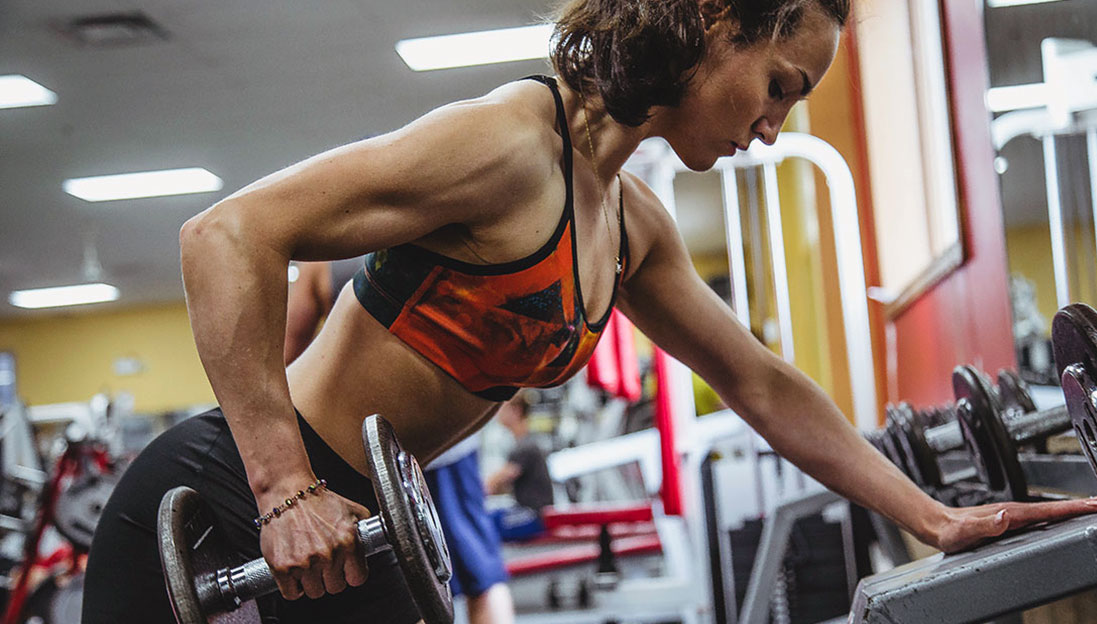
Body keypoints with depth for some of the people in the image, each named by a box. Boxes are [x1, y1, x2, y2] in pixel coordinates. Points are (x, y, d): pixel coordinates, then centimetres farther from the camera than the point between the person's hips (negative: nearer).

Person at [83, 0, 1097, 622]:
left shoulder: (632, 222, 8)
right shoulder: (515, 143, -21)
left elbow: (763, 385, 17)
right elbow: (230, 235, -26)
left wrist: (936, 518, 13)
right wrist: (285, 488, -29)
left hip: (341, 529, 9)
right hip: (219, 509, -9)